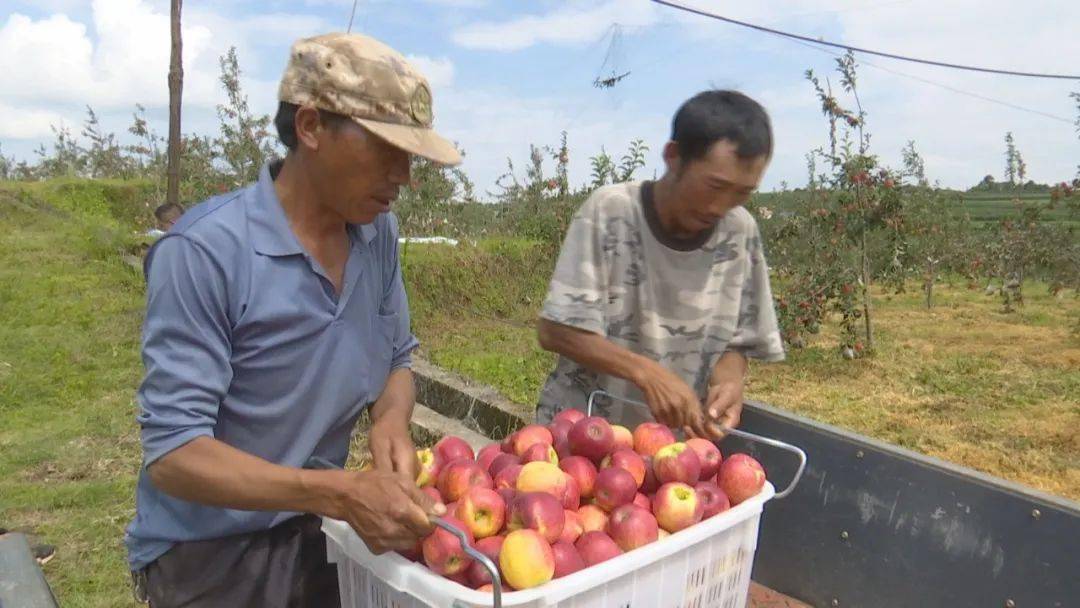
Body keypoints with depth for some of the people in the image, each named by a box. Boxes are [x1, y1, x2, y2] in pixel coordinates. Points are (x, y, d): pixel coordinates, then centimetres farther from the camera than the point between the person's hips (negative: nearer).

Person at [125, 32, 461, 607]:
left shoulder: (379, 233, -6)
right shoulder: (204, 251, -24)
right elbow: (172, 452, -24)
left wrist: (391, 421, -16)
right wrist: (341, 493, -35)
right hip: (209, 555, -5)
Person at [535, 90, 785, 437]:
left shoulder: (740, 234, -5)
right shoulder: (609, 212, -15)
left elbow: (734, 342, 4)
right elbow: (555, 330, -14)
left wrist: (728, 382, -17)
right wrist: (647, 372, -24)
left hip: (676, 440, 4)